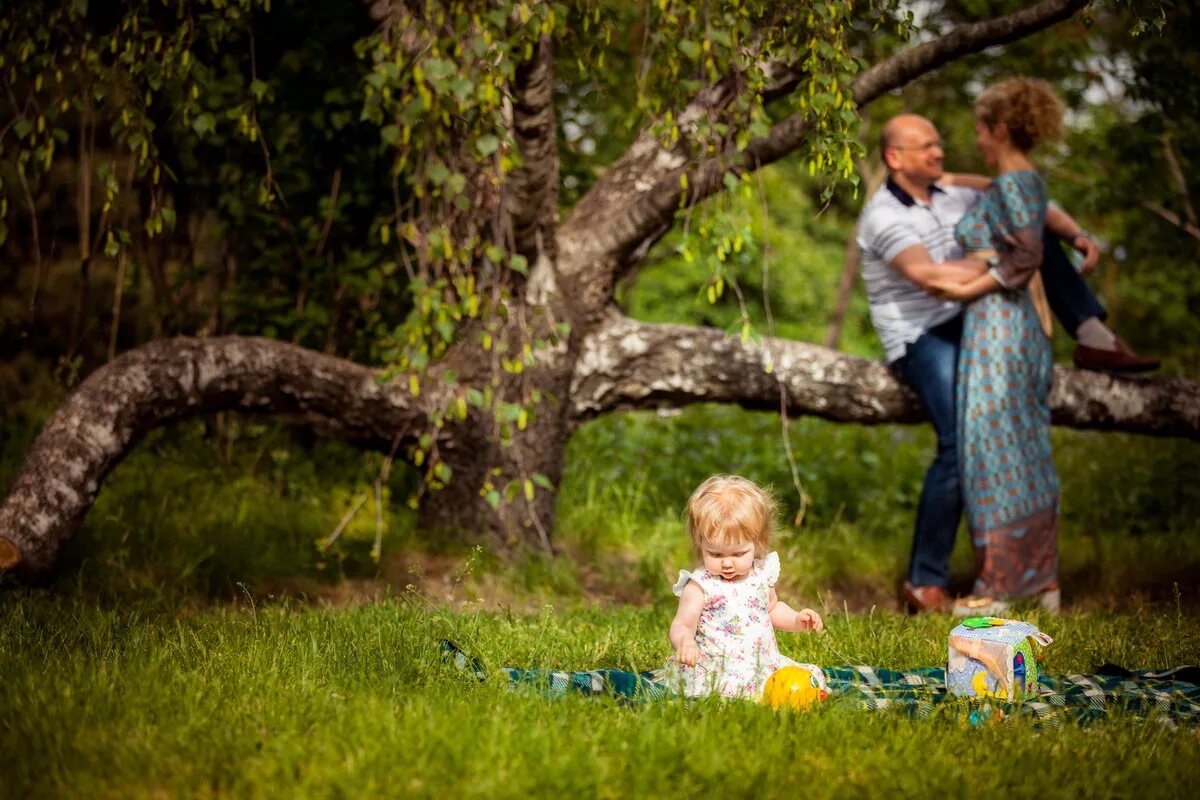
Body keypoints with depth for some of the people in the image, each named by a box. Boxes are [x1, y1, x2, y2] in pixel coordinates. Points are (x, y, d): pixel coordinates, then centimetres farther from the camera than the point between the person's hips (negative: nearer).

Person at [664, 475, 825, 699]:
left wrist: (797, 620, 11)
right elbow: (681, 625, -12)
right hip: (717, 670, -6)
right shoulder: (700, 586, -8)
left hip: (764, 663, 7)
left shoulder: (762, 574, 9)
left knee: (811, 679, -6)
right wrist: (684, 641, -36)